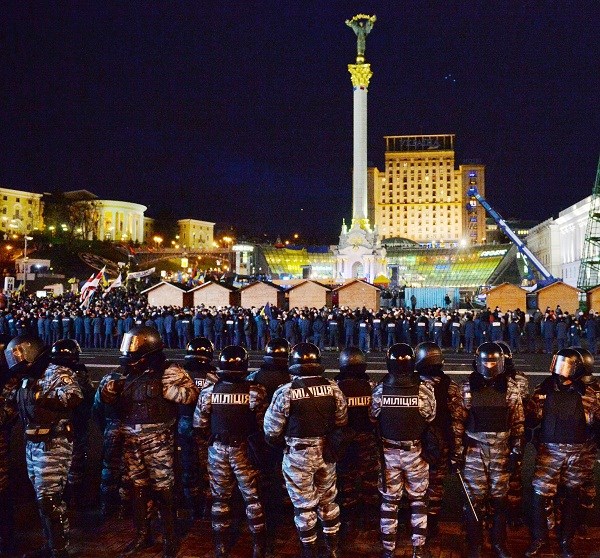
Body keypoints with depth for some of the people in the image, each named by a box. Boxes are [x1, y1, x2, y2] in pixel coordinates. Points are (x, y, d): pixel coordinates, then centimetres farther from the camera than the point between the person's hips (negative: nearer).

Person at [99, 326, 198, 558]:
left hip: (158, 441, -5)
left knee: (163, 490, 3)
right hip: (131, 441, 5)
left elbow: (191, 394, -16)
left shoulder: (167, 371, -10)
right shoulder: (125, 372, 6)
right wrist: (109, 386, -8)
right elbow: (105, 397, 14)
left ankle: (170, 539, 18)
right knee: (137, 488, 16)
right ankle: (142, 535, 33)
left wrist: (164, 387, -22)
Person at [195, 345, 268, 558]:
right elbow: (262, 426, -9)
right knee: (252, 497, 12)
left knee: (220, 497, 16)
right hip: (244, 450, -2)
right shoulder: (255, 392, -16)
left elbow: (201, 426, -4)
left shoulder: (209, 392, -10)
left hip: (217, 450, 2)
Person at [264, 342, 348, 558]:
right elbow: (342, 422, 2)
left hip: (298, 455, -4)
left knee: (304, 505, 13)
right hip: (326, 452, 4)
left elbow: (272, 430, -10)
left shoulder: (285, 392, -16)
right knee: (328, 500, 22)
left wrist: (278, 442, 11)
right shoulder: (333, 388, -6)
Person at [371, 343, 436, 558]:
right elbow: (431, 422, -6)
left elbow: (373, 422, -3)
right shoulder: (424, 390, -16)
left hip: (388, 452, 1)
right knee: (418, 499, 18)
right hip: (416, 451, -1)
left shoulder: (379, 390, -13)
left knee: (389, 501, 14)